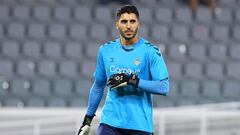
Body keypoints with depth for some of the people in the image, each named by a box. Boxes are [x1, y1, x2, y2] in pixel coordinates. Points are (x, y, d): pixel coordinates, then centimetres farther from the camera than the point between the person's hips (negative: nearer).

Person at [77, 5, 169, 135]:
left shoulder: (150, 51, -3)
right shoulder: (106, 50, 8)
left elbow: (164, 88, -10)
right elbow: (98, 86, 19)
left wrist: (132, 81, -19)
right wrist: (88, 119, 20)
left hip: (140, 124, -2)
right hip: (111, 122, 2)